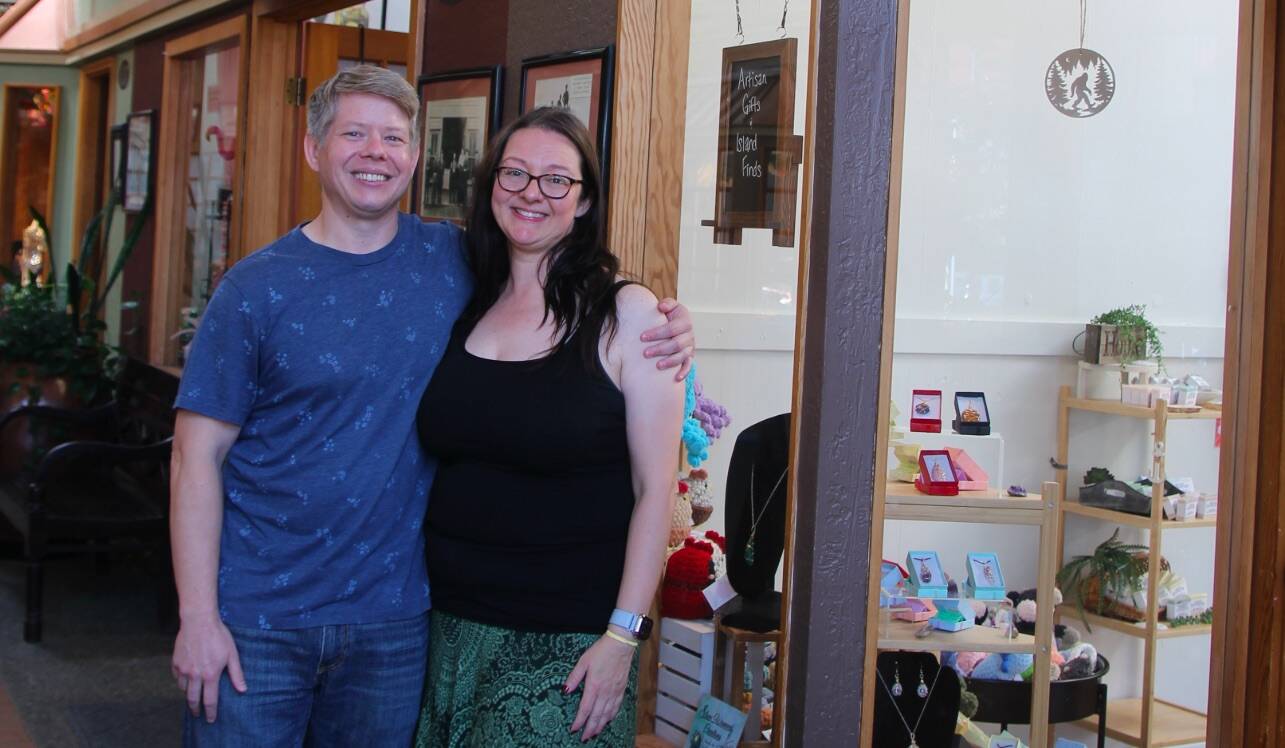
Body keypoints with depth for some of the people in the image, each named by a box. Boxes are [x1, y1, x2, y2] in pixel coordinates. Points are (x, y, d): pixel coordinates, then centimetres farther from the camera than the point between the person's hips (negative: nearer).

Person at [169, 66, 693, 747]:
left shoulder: (456, 261, 2)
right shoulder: (257, 287, -5)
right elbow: (199, 456, -6)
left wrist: (662, 330, -6)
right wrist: (198, 617, -13)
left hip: (393, 618, 2)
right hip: (256, 619, -2)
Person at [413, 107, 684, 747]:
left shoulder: (625, 313, -7)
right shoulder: (466, 309, 7)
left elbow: (654, 489, -9)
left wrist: (622, 637, -14)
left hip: (567, 645, -4)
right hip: (453, 628, 5)